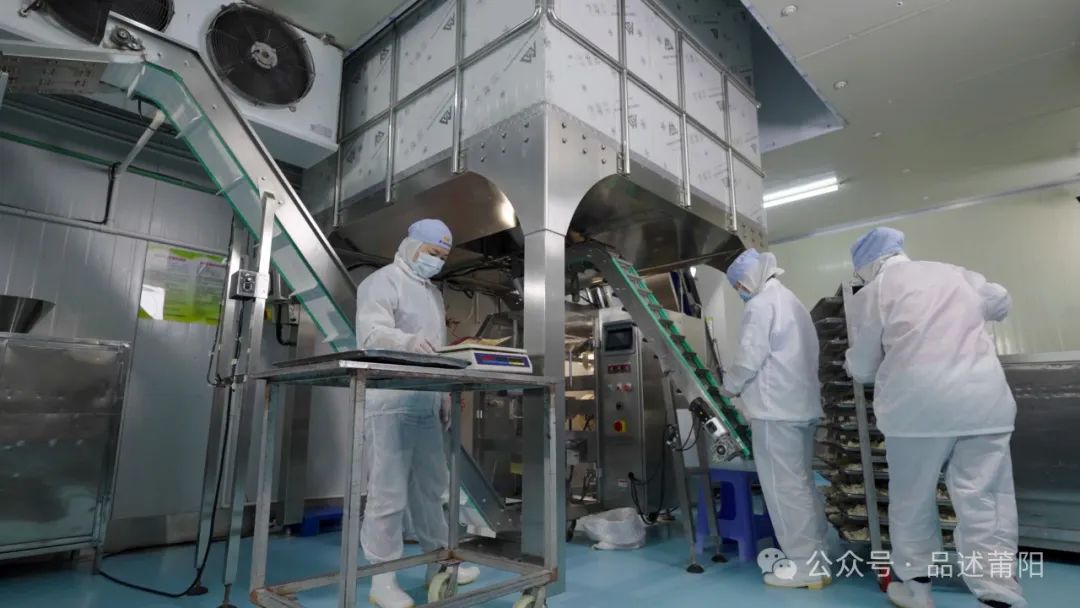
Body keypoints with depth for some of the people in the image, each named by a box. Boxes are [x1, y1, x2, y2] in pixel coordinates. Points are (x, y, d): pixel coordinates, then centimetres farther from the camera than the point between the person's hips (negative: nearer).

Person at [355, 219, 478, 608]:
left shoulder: (432, 292, 22)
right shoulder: (382, 283, -4)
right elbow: (371, 334, -21)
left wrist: (444, 398, 19)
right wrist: (409, 342, -41)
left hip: (425, 405, 8)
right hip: (390, 404, -8)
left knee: (430, 487, 14)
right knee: (388, 493, -4)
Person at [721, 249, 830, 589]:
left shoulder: (760, 305, -10)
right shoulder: (792, 302, 19)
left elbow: (749, 359, -16)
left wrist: (730, 386, 1)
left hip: (776, 408, -9)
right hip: (802, 405, 10)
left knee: (784, 487, -3)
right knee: (802, 483, 15)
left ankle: (806, 566, 3)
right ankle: (818, 556, 23)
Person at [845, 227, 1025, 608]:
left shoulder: (872, 294, 3)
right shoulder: (956, 274, 17)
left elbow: (862, 369, 7)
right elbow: (1001, 303, 38)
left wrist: (852, 365, 29)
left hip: (918, 404, -3)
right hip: (984, 399, 4)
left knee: (913, 499, 12)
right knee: (985, 503, 5)